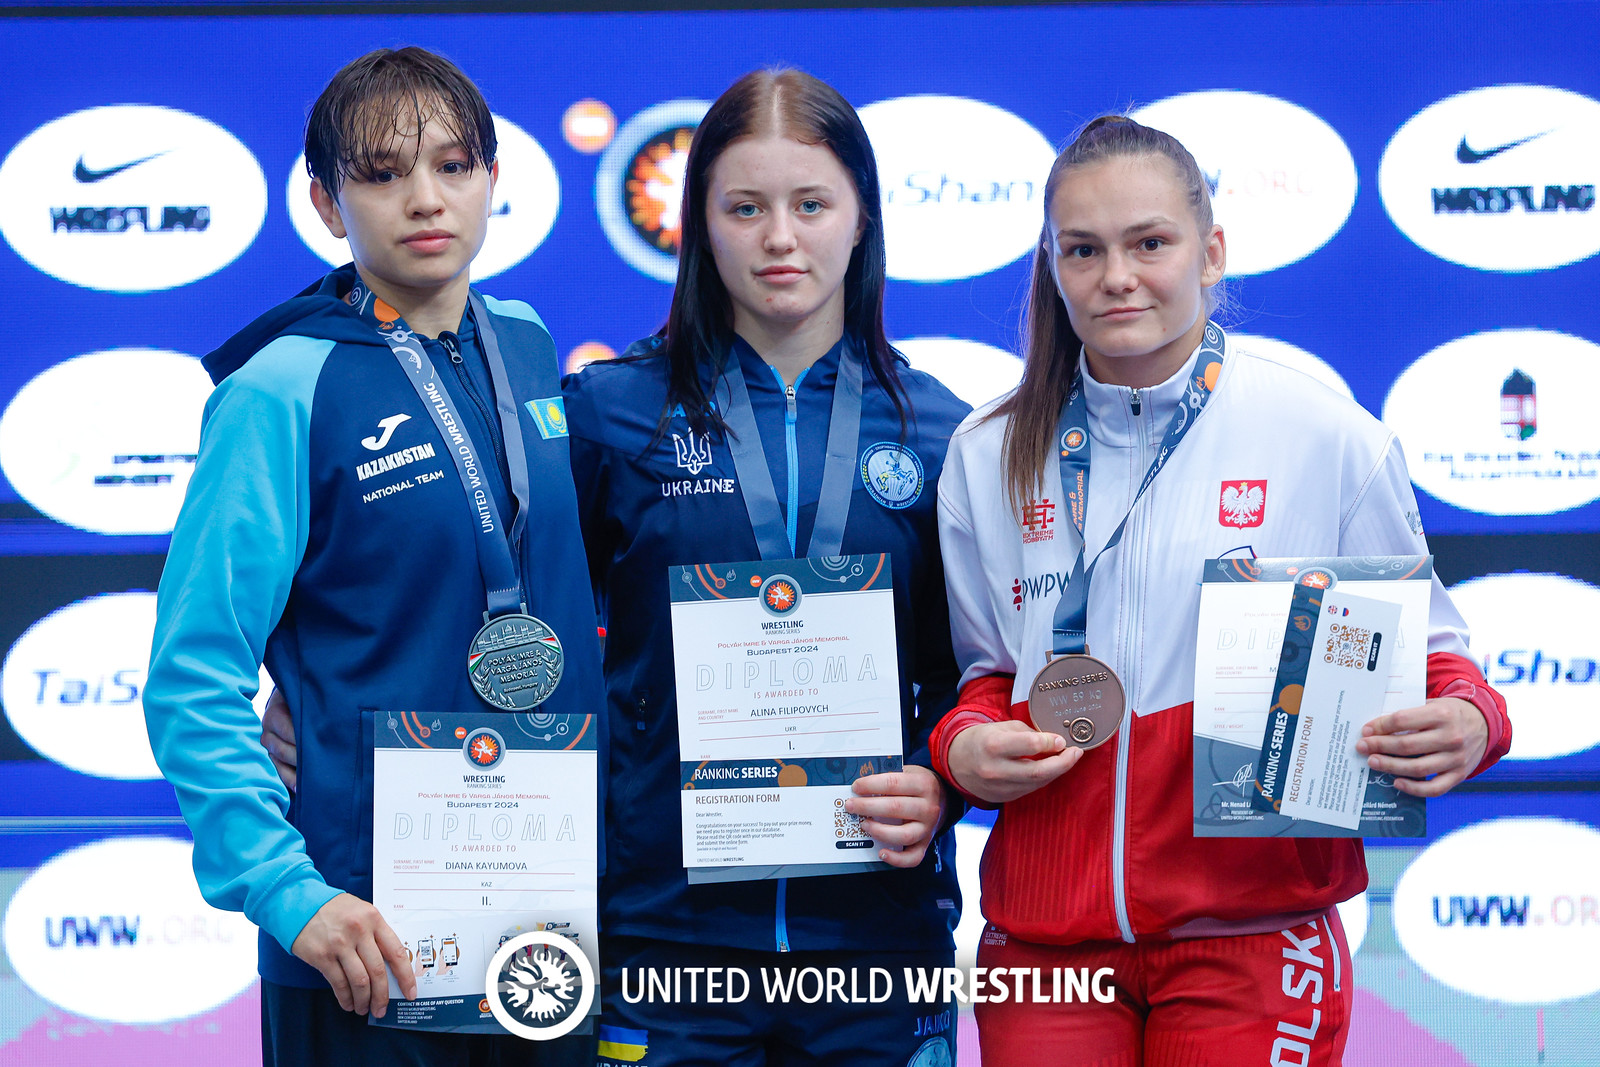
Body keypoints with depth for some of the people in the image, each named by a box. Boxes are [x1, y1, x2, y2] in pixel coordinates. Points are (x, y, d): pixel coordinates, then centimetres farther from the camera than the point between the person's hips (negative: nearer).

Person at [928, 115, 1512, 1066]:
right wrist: (964, 745, -5)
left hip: (1252, 940, -2)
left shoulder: (1330, 439, -2)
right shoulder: (989, 457, 7)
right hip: (1045, 936, 2)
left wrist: (1466, 722, -17)